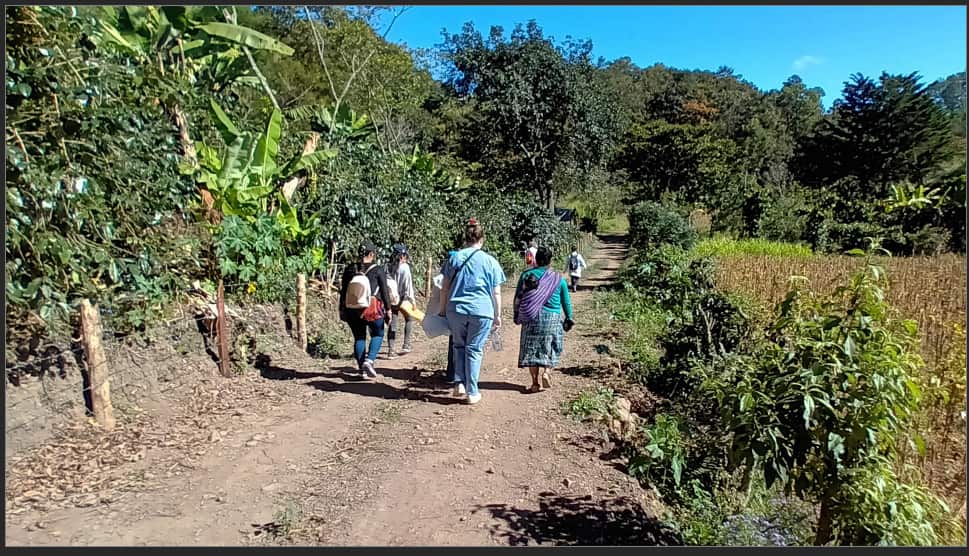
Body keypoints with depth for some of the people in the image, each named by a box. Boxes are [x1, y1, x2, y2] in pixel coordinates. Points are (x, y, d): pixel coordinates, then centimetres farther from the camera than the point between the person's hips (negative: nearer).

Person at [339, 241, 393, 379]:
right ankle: (369, 360, -5)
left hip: (352, 311, 3)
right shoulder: (378, 271, -8)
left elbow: (343, 292, 7)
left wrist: (342, 309, 16)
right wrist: (388, 309, 2)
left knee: (359, 338, 13)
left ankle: (362, 369, 15)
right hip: (373, 309, -3)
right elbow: (384, 292, -6)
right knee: (378, 334, 15)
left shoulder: (349, 270, 2)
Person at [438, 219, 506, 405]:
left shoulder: (454, 257, 5)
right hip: (481, 311, -1)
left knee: (459, 346, 20)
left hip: (456, 309, 2)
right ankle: (472, 393, 12)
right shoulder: (490, 261, 0)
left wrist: (443, 309, 17)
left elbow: (445, 288, 7)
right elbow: (496, 293, 1)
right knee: (474, 350, 7)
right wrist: (498, 316, 9)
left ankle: (459, 383, 11)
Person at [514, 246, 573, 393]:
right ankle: (546, 372, -5)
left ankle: (535, 382, 4)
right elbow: (566, 301, 7)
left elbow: (518, 297, 3)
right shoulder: (559, 278, 1)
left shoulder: (526, 275, 1)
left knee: (531, 348, 6)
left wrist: (516, 315, 13)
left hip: (531, 317, 0)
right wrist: (569, 318, 18)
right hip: (552, 317, 0)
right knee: (549, 348, 15)